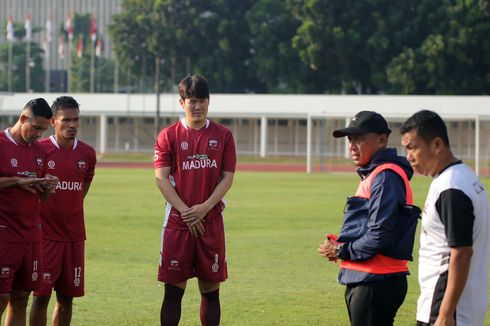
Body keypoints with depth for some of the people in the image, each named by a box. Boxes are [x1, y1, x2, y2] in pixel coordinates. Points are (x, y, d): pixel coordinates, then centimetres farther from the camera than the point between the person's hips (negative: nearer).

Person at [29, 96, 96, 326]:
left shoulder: (87, 154, 5)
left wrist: (69, 210, 11)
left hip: (74, 235, 4)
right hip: (46, 235, -4)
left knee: (66, 297, 7)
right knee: (41, 296, -6)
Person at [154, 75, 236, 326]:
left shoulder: (222, 135, 6)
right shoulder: (169, 135, 2)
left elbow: (227, 178, 3)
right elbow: (161, 178, -3)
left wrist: (204, 208, -10)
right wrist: (185, 212, -12)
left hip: (211, 220, 1)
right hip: (177, 220, -1)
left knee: (210, 289, 5)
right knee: (173, 290, 0)